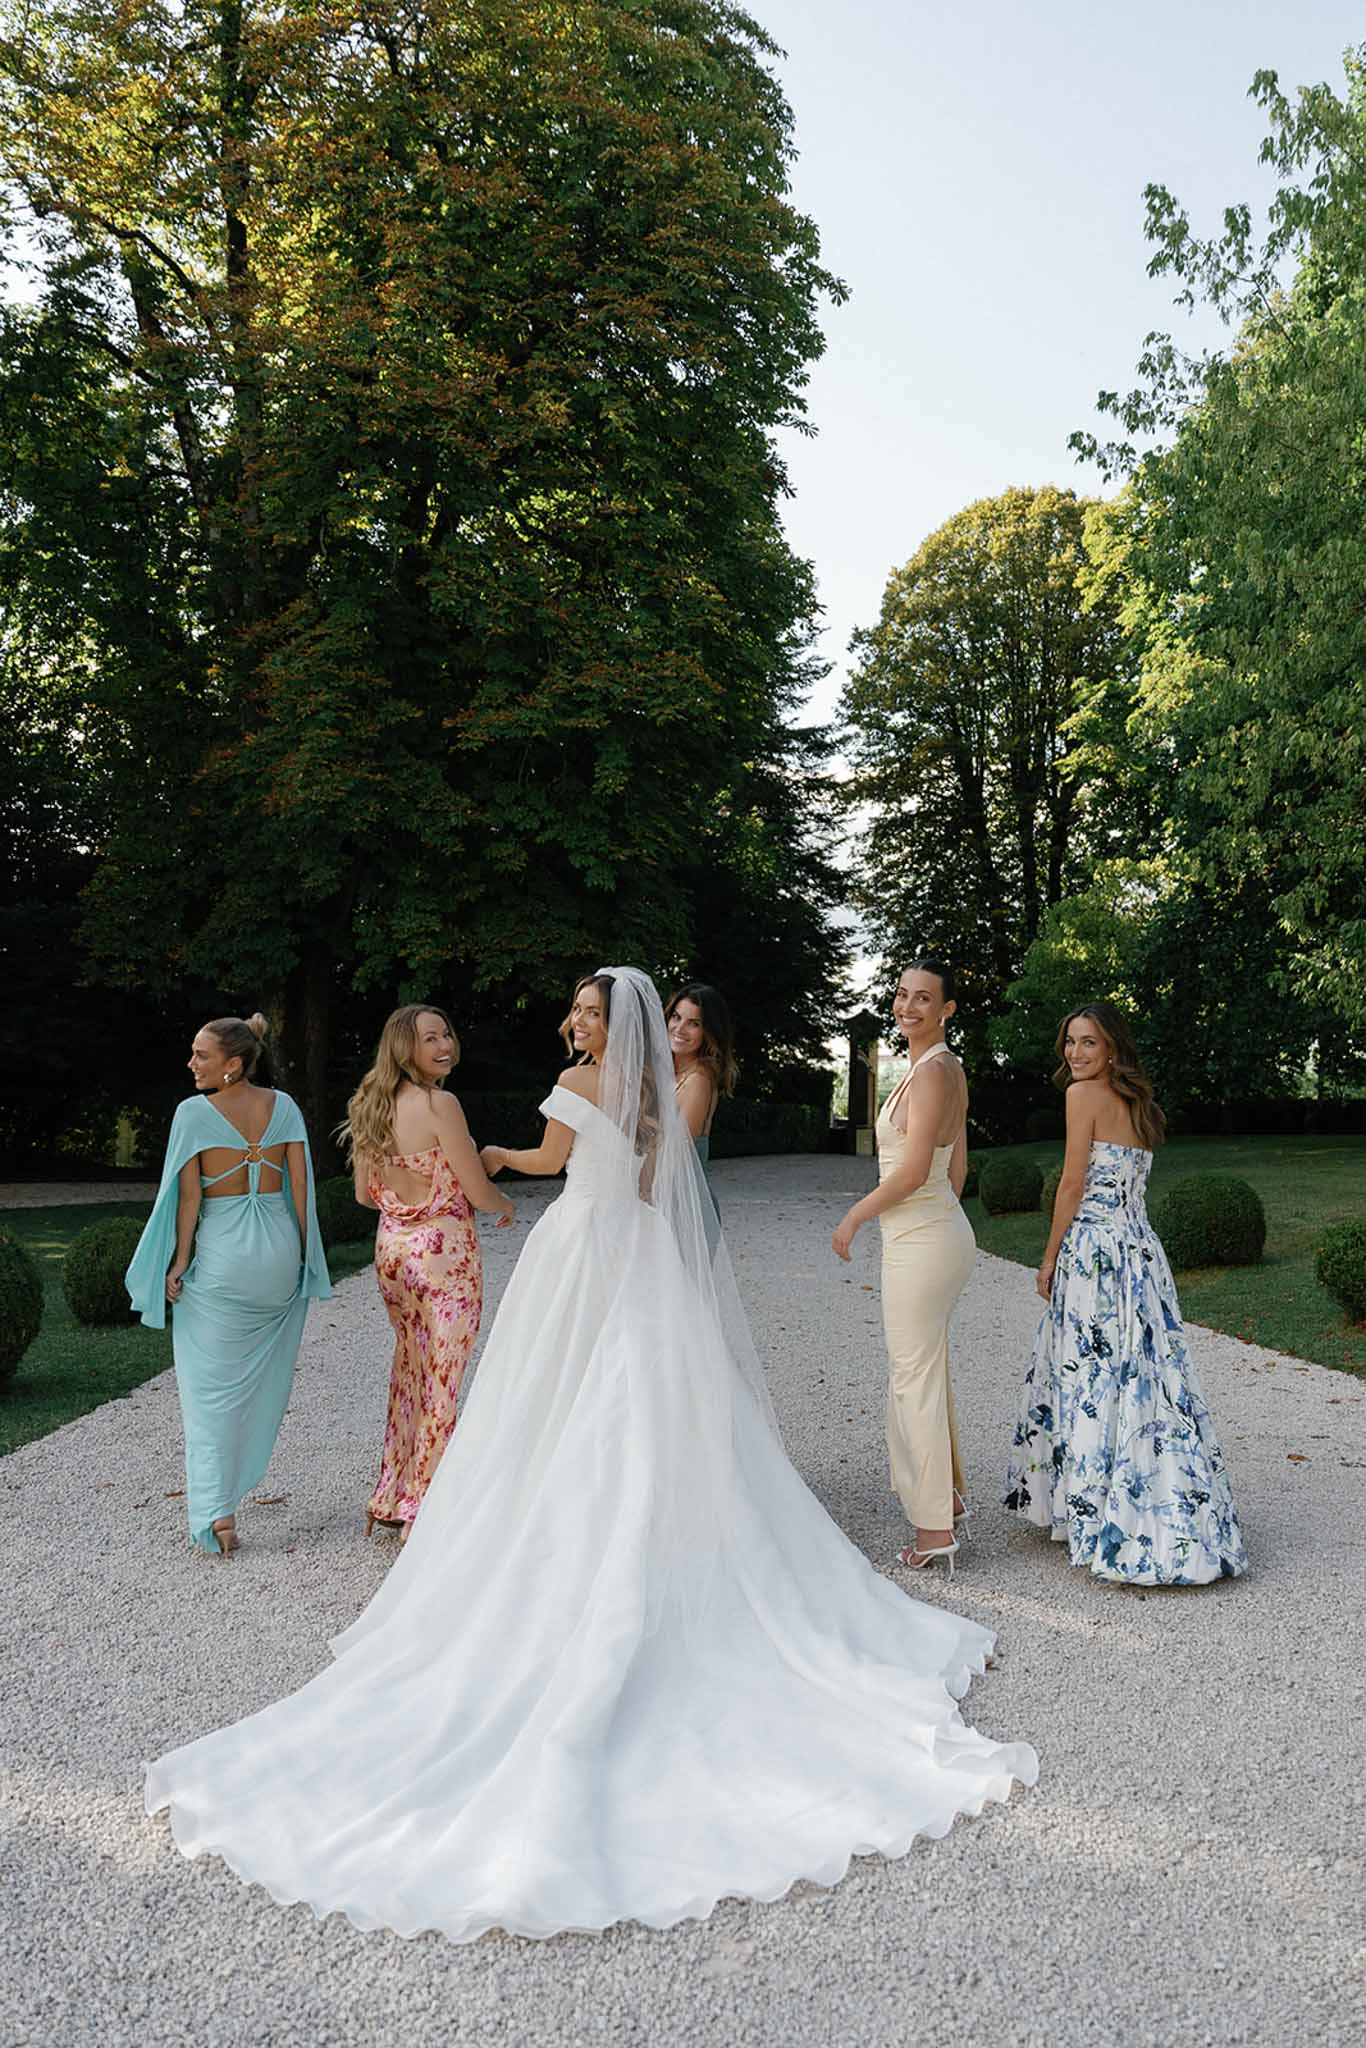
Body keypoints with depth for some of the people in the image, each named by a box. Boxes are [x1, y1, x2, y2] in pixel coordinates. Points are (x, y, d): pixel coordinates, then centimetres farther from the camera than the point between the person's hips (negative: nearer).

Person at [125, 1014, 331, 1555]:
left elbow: (189, 1195, -9)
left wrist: (179, 1263, -1)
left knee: (213, 1383, 3)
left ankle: (216, 1511, -4)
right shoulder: (282, 1105, 1)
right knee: (263, 1375, 20)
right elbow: (300, 1183, 1)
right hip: (279, 1249, 4)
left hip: (221, 1253, -4)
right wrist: (304, 1255, 9)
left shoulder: (194, 1112, -9)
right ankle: (237, 1481, 35)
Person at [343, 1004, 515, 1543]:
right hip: (445, 1251, -7)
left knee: (408, 1369, 21)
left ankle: (391, 1499, 30)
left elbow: (365, 1194, 11)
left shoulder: (371, 1106, 5)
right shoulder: (440, 1104, -17)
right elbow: (478, 1190, -15)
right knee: (442, 1383, 5)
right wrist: (507, 1207, 6)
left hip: (391, 1249, 7)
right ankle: (423, 1513, 14)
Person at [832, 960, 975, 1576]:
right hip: (942, 1230, 10)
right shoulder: (946, 1068, 12)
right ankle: (949, 1499, 33)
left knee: (914, 1378, -1)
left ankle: (935, 1531, 9)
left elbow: (913, 1172, -24)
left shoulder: (931, 1071, -18)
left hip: (920, 1240, -10)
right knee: (927, 1370, 20)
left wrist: (855, 1217, -12)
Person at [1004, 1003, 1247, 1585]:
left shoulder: (1084, 1095, -9)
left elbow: (1073, 1186, -11)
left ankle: (1097, 1518, 6)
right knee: (1141, 1375, 11)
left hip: (1094, 1248, -8)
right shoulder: (1139, 1105, 15)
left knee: (1091, 1382, -1)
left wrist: (1050, 1260, -3)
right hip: (1141, 1246, 8)